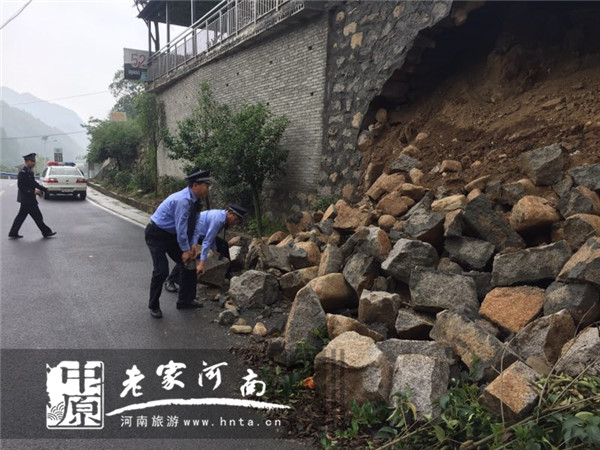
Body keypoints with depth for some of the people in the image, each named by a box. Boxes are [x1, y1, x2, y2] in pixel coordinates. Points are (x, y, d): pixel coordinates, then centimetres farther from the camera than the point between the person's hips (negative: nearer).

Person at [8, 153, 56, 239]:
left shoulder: (29, 171, 12)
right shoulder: (23, 172, -18)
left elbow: (34, 183, 19)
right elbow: (21, 186, -21)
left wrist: (45, 189, 13)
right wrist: (33, 192, -23)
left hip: (27, 199, 10)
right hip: (27, 199, -10)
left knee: (21, 216, 13)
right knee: (37, 216, -1)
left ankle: (13, 233, 19)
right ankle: (46, 232, 8)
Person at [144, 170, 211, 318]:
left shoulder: (195, 200, -2)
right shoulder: (183, 200, -30)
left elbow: (195, 223, 5)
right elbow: (181, 227, -27)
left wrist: (194, 244, -5)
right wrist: (186, 250, -18)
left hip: (171, 234, 9)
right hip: (156, 235, -9)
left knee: (189, 264, 8)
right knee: (161, 271, -14)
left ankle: (185, 300, 21)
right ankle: (153, 306, 8)